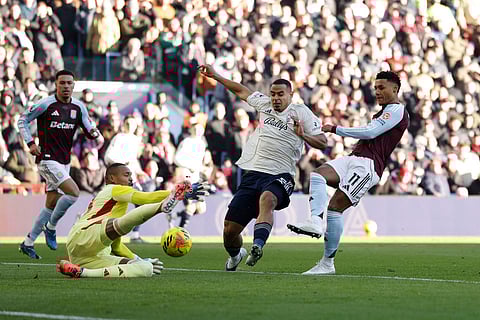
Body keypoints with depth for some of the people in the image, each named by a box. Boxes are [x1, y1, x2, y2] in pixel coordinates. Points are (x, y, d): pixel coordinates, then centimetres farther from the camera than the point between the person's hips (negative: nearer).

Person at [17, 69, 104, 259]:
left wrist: (96, 135, -10)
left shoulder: (78, 107, 5)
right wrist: (30, 143, -9)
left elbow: (88, 128, 13)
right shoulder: (46, 104, -10)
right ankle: (51, 227, 1)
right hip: (48, 160, -7)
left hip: (64, 161, 7)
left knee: (52, 205, 9)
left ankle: (28, 243, 20)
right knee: (73, 193, -19)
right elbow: (23, 120, -1)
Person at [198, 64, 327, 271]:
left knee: (267, 198, -42)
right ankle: (235, 255, 35)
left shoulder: (300, 112, 2)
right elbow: (242, 91, 32)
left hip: (279, 176, -5)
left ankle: (257, 246, -57)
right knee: (230, 229, 2)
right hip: (252, 174, 5)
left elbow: (322, 142, -2)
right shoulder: (264, 104, 15)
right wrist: (215, 76, 35)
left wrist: (303, 135, -20)